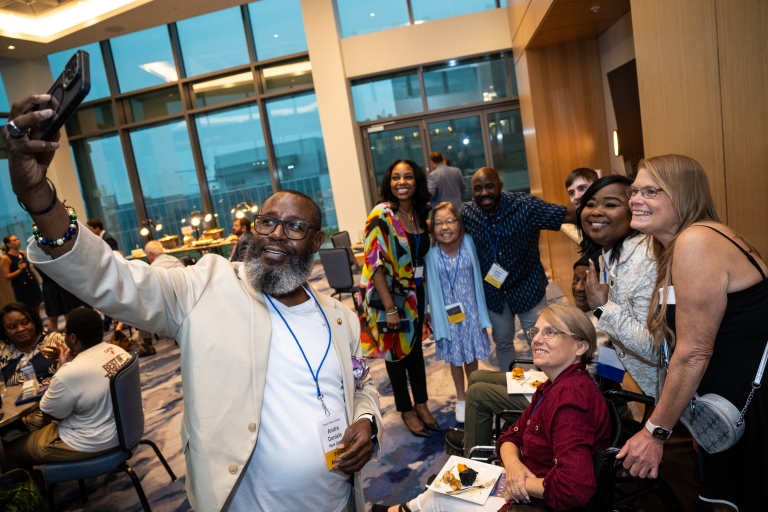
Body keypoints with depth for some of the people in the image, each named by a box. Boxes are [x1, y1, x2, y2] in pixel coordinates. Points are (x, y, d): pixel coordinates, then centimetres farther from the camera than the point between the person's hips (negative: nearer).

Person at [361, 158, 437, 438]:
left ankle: (421, 403, 35)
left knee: (416, 347, 18)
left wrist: (424, 293, 9)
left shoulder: (419, 213, 3)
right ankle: (406, 410, 28)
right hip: (390, 296, -6)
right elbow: (375, 263, -21)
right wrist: (390, 308, -23)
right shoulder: (382, 215, -17)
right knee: (396, 351, 10)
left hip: (416, 293, 6)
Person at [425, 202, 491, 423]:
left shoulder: (468, 243, -14)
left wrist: (480, 311, -1)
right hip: (448, 314, -1)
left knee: (472, 355, 17)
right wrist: (436, 318, -5)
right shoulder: (432, 255, -18)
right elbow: (432, 289, -10)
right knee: (455, 358, 16)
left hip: (470, 310, 1)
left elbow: (477, 278, -5)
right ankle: (461, 399, 38)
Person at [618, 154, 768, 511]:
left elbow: (694, 353, -22)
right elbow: (670, 341, 4)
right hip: (730, 400, 9)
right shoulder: (674, 248, 8)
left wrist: (655, 432, -14)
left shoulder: (696, 241, -22)